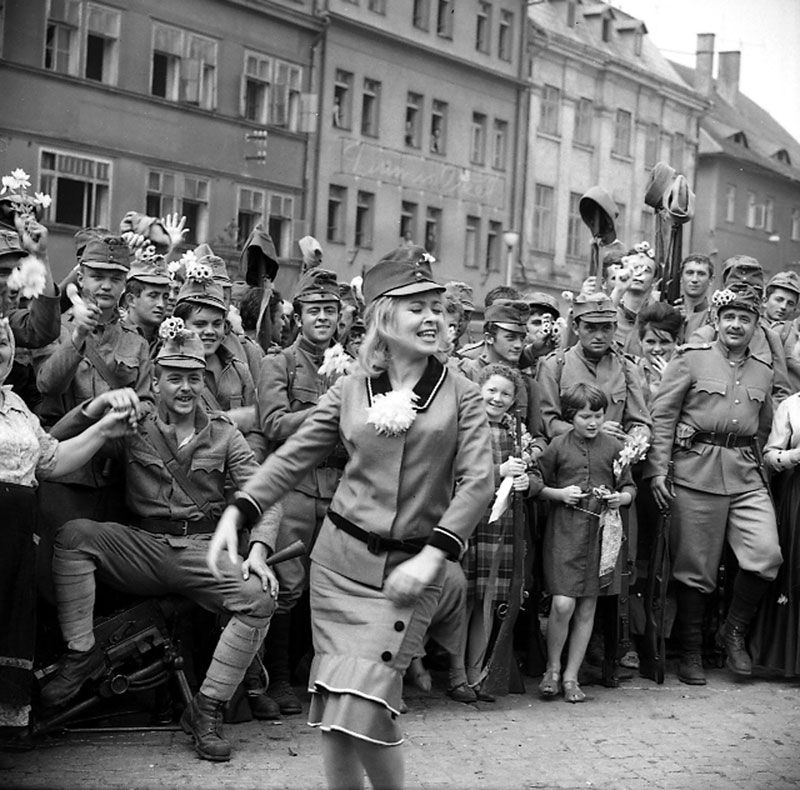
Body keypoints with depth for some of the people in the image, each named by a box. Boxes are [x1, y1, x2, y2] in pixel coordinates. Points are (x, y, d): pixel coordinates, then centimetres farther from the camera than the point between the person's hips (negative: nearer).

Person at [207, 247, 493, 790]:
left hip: (411, 569, -2)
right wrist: (237, 513, -5)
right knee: (333, 712, 5)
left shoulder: (461, 395, 1)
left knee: (363, 713, -12)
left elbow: (477, 481, -7)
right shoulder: (348, 392, 6)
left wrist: (433, 554, -18)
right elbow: (293, 459, 7)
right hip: (340, 559, 2)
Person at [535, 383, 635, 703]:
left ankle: (571, 676, 17)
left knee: (587, 607, 6)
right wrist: (559, 493, -9)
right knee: (562, 604, -11)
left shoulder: (613, 447, 5)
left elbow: (629, 488, 12)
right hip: (564, 531, -2)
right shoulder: (558, 446, 1)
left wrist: (621, 498, -9)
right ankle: (552, 668, 11)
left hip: (600, 532, 2)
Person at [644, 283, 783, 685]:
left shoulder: (764, 372, 16)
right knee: (696, 568, 1)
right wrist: (657, 470, -7)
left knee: (766, 554, -12)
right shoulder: (690, 358, 3)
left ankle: (735, 630, 11)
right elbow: (662, 416, -1)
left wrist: (762, 462, 15)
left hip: (746, 475, 4)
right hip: (697, 472, -4)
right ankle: (690, 652, 17)